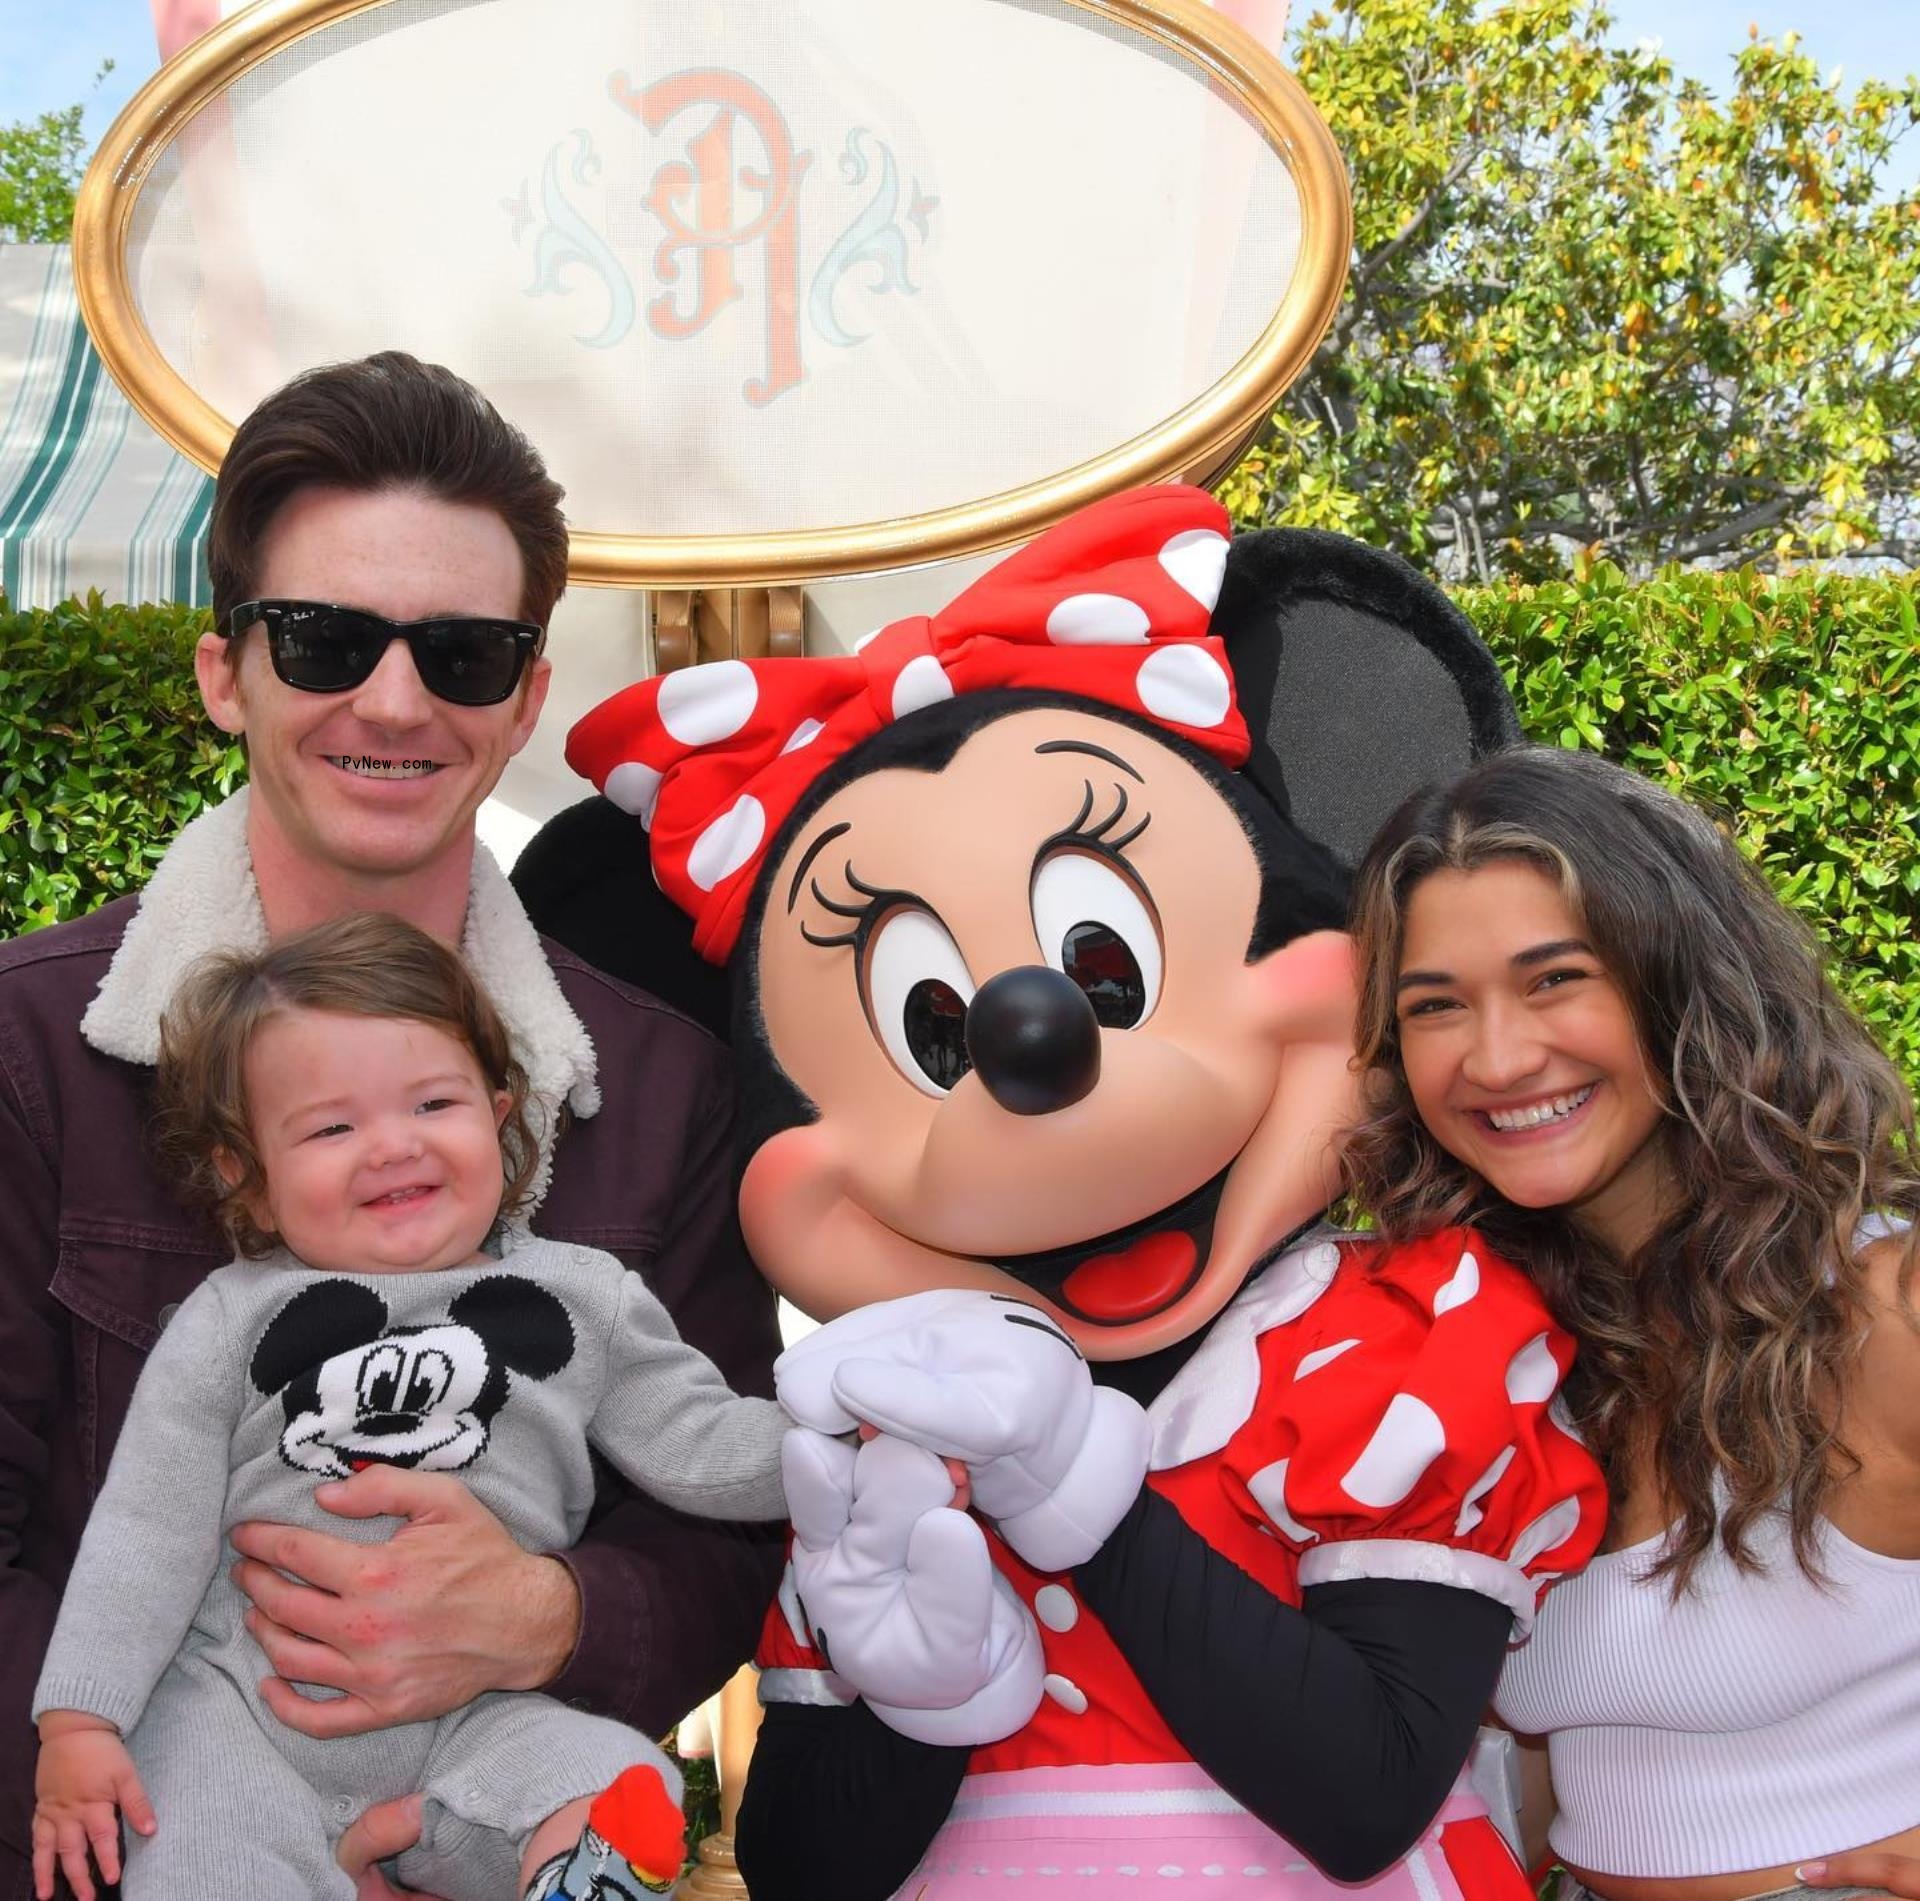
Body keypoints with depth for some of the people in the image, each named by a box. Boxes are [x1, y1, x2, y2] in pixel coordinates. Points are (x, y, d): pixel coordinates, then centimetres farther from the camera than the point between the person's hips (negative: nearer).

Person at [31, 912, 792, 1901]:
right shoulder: (231, 1322, 0)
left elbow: (702, 1445, 2)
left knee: (620, 1801, -24)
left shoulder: (582, 1300, 2)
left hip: (481, 1711, -1)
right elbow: (148, 1528, 1)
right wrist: (79, 1721, -4)